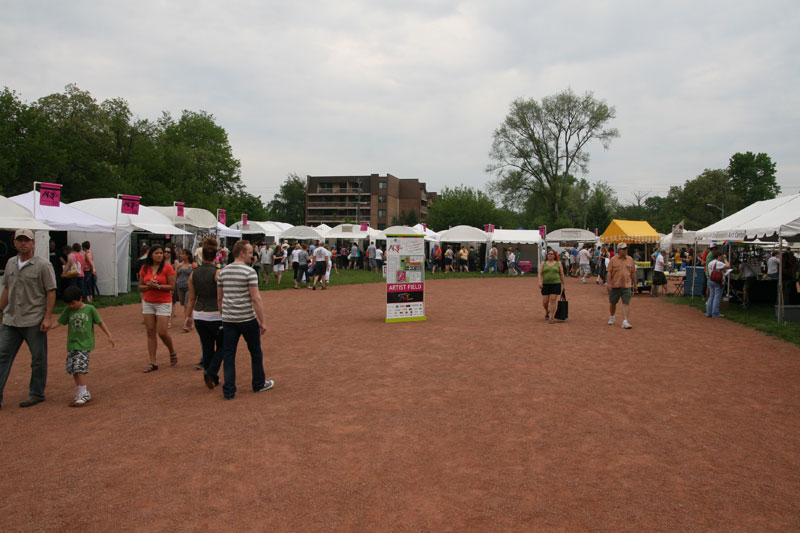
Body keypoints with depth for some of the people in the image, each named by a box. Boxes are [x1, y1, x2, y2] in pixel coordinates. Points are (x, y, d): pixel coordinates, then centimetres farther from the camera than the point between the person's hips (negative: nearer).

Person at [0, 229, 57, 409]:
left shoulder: (43, 265, -6)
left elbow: (51, 293, -7)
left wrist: (47, 318, -12)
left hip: (34, 321, -5)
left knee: (38, 359, 5)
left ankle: (36, 394, 18)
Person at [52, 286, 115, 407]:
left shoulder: (90, 309, -2)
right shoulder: (68, 311, 8)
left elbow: (100, 322, 2)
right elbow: (58, 322, 7)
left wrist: (109, 336, -2)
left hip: (85, 344, -5)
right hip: (72, 345, 5)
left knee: (80, 368, -14)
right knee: (72, 369, 7)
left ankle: (83, 394, -8)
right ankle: (82, 392, 20)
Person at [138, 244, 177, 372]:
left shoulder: (167, 267, -7)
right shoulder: (145, 268, 6)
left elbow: (172, 286, -10)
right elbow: (140, 286, 8)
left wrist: (158, 286, -21)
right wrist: (148, 286, -12)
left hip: (163, 303, -4)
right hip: (148, 303, 4)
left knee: (162, 332, -8)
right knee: (150, 333, 4)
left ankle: (172, 352, 21)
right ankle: (153, 363, 10)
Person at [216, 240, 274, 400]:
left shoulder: (223, 272, 6)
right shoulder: (249, 272, -13)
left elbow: (219, 298, 12)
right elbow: (256, 299, -16)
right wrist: (262, 322, -11)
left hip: (228, 320, 5)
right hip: (247, 319, -5)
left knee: (228, 354, 7)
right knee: (255, 352, 13)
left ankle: (228, 391, 8)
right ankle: (259, 384, 26)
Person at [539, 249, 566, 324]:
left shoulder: (558, 263, 7)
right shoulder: (543, 263, 8)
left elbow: (562, 275, 9)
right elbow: (540, 274, 4)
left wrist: (563, 284, 8)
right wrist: (540, 282, -10)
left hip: (556, 284, -1)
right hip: (545, 284, 1)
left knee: (553, 300, -7)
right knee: (545, 302, 2)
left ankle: (551, 317, -2)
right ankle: (547, 311, 33)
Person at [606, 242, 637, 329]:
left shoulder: (630, 259, 6)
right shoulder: (613, 259, -1)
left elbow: (633, 273, 12)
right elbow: (609, 272, -2)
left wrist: (635, 283, 13)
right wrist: (609, 283, -10)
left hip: (627, 285, 1)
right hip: (615, 285, -1)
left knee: (626, 303, -8)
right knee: (613, 303, 12)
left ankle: (625, 321, -9)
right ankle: (612, 317, 36)